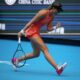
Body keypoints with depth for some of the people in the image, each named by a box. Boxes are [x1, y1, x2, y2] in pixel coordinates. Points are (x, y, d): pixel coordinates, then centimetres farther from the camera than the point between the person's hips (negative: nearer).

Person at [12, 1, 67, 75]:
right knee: (45, 49, -18)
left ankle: (16, 60, 29)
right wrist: (22, 31, -16)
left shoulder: (52, 16, 5)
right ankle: (57, 69, -26)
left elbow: (49, 28, 8)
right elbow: (31, 22, -18)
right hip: (31, 31, -9)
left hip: (36, 32, 9)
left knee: (36, 54, 14)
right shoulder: (43, 13, -21)